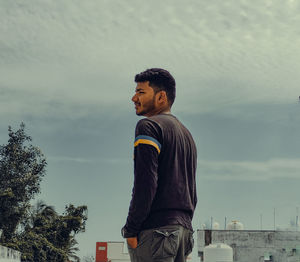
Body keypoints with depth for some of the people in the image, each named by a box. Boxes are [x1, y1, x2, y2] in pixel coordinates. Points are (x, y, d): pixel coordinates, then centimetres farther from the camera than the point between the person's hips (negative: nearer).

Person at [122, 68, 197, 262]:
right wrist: (182, 226, 20)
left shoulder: (149, 126, -4)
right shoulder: (186, 134, 24)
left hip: (156, 229, -9)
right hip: (185, 228, 9)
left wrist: (131, 229, -11)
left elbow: (146, 183, -15)